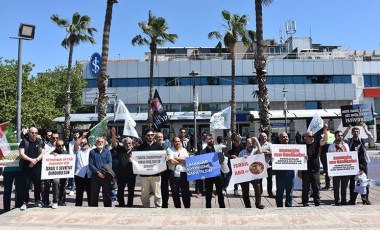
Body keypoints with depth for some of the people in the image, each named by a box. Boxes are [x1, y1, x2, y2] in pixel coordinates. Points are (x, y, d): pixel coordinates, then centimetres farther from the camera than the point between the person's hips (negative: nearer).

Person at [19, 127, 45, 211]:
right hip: (26, 166, -2)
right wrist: (31, 160, -18)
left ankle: (37, 200, 20)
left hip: (37, 166, 2)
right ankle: (25, 202, 10)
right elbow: (21, 154, -7)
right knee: (26, 185, 0)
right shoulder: (24, 141, 1)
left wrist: (36, 160, -14)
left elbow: (43, 153, 0)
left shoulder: (40, 142, 7)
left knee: (38, 184, 7)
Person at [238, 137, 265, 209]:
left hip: (254, 173, -2)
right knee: (245, 191, 6)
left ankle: (258, 203, -13)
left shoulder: (255, 151, 4)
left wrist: (257, 141, -11)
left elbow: (260, 152, -19)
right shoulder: (242, 152, 8)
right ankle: (248, 206, 19)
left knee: (257, 186, -24)